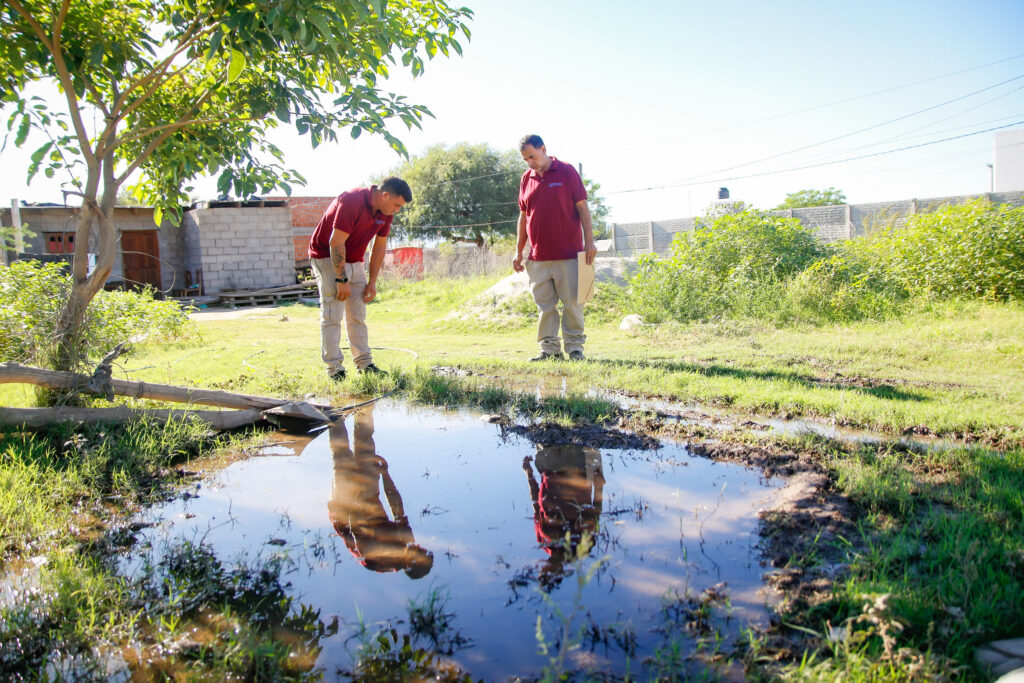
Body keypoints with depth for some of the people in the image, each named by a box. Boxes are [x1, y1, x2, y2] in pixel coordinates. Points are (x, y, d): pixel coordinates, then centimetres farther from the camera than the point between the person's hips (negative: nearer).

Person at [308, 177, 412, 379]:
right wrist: (341, 280, -23)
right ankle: (334, 368, -7)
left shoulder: (385, 212, -3)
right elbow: (336, 243, -26)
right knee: (332, 315, -10)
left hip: (355, 261, 8)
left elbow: (380, 246, 7)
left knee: (358, 315, 7)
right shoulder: (351, 201, -26)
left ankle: (364, 363, 12)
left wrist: (372, 281, 5)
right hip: (327, 257, -7)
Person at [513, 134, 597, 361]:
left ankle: (575, 347, 10)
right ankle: (549, 348, 13)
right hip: (538, 256, 4)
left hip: (568, 254, -4)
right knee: (544, 306, 5)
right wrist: (518, 251, 15)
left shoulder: (567, 172, 0)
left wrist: (589, 241, -7)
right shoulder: (526, 178, 12)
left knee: (572, 303, 0)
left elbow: (582, 208, -1)